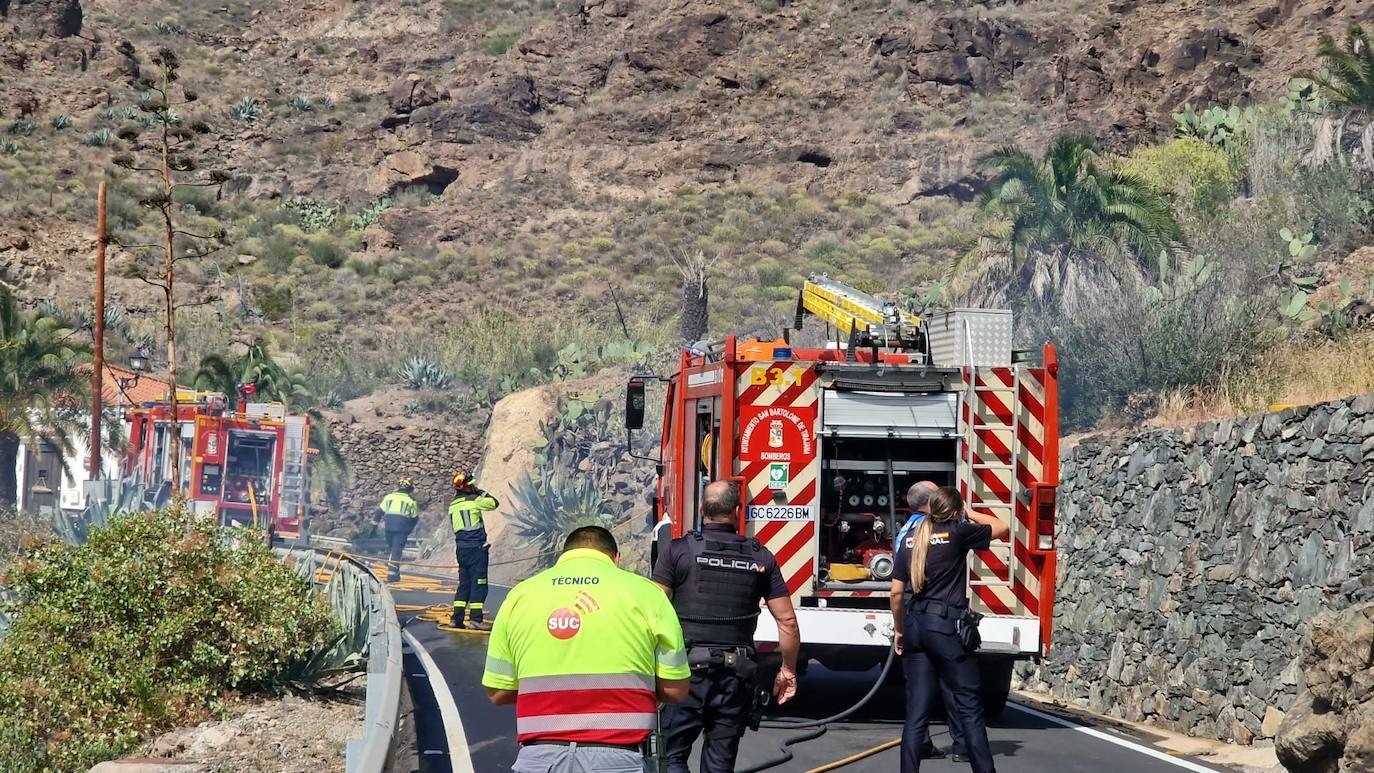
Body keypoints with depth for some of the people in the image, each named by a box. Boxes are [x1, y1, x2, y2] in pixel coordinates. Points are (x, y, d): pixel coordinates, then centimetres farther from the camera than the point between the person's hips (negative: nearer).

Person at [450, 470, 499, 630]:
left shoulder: (452, 505, 9)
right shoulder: (474, 500, -11)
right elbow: (494, 503, 0)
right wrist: (481, 492, 10)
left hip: (460, 548, 7)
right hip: (477, 547, -7)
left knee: (464, 583, 14)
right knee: (479, 584, -3)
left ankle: (457, 618, 12)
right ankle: (475, 619, -8)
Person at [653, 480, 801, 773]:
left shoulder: (679, 551, -3)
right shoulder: (761, 557, 4)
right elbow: (787, 620, 5)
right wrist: (788, 670, 16)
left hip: (687, 671, -2)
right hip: (737, 673, 3)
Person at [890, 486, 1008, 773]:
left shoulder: (910, 540, 9)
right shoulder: (958, 533, -4)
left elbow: (897, 592, 9)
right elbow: (1001, 528, 11)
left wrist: (899, 630, 19)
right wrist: (969, 515, 24)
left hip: (915, 625, 5)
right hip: (947, 626, -5)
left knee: (917, 709, 5)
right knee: (969, 707, 1)